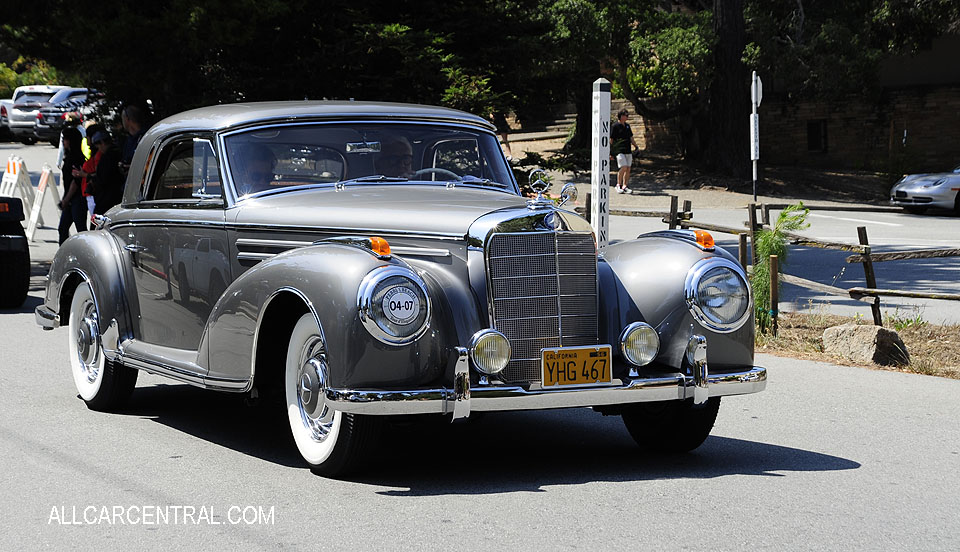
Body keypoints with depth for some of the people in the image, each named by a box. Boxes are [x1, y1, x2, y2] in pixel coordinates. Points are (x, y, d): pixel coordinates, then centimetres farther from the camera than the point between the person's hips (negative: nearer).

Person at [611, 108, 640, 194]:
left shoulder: (627, 125, 17)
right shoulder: (615, 126, -3)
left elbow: (631, 138, 26)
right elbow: (611, 139, -3)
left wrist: (635, 145, 12)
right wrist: (611, 152, -6)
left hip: (628, 151, 7)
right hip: (619, 151, -7)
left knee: (628, 169, 3)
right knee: (623, 167, -17)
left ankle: (624, 186, 10)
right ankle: (618, 185, -2)